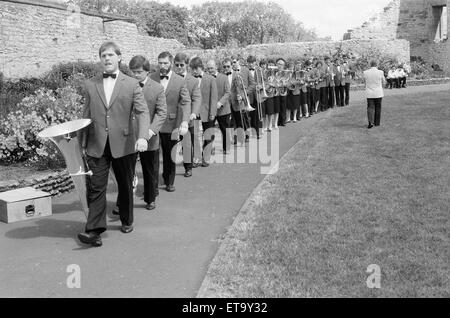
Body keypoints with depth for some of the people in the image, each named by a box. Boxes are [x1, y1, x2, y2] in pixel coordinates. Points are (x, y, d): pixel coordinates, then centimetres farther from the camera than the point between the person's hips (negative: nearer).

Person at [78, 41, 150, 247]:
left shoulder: (132, 85, 2)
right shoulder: (90, 85, 9)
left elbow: (142, 112, -7)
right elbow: (86, 116, 12)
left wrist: (142, 137, -23)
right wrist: (83, 143, 10)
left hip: (124, 144, -1)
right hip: (97, 145, 1)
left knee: (125, 185, 12)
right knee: (96, 187, -5)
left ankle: (127, 221, 31)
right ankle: (94, 230, -3)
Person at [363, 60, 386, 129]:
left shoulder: (365, 72, -5)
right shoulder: (380, 72, -8)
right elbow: (383, 82, 4)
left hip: (369, 93, 0)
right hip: (378, 93, 0)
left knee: (370, 108, 3)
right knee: (378, 108, 12)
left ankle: (370, 122, -14)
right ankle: (377, 122, 20)